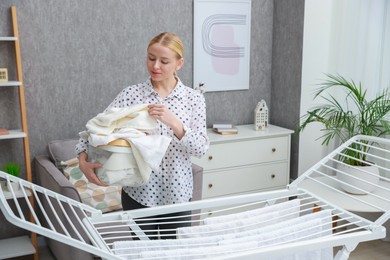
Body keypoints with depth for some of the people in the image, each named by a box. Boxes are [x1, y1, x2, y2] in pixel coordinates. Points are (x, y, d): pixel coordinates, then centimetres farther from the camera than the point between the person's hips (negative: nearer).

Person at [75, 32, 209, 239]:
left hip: (177, 194, 1)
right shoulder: (131, 94, -4)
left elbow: (201, 148, -11)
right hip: (138, 193, 0)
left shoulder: (194, 98, -4)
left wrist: (174, 123, -26)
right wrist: (83, 161, -24)